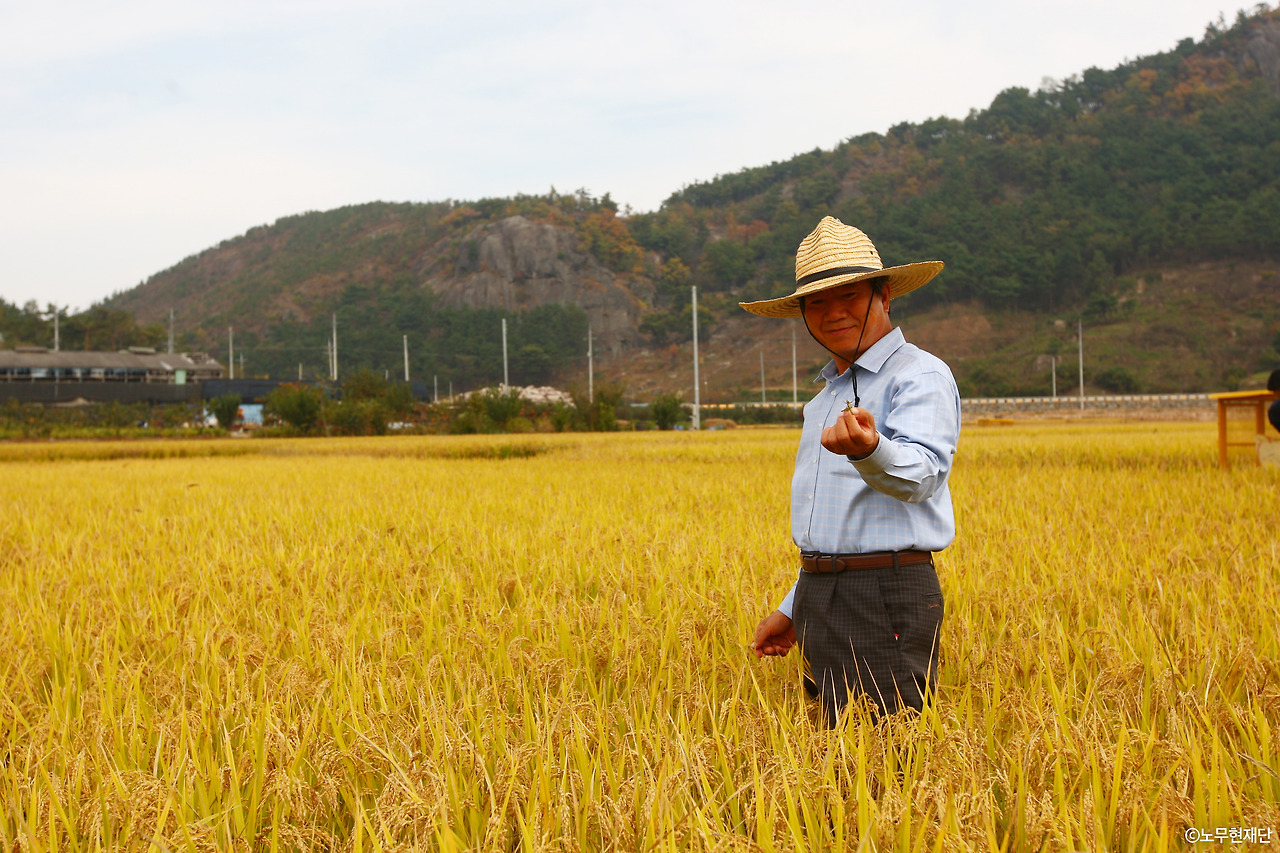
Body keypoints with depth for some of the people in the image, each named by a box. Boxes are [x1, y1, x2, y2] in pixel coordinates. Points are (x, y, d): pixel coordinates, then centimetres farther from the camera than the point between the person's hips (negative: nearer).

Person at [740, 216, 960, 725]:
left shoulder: (920, 375, -6)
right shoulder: (825, 398, 22)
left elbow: (921, 475, -25)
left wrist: (868, 449, -46)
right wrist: (794, 610, 25)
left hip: (887, 594, -9)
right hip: (820, 594, 9)